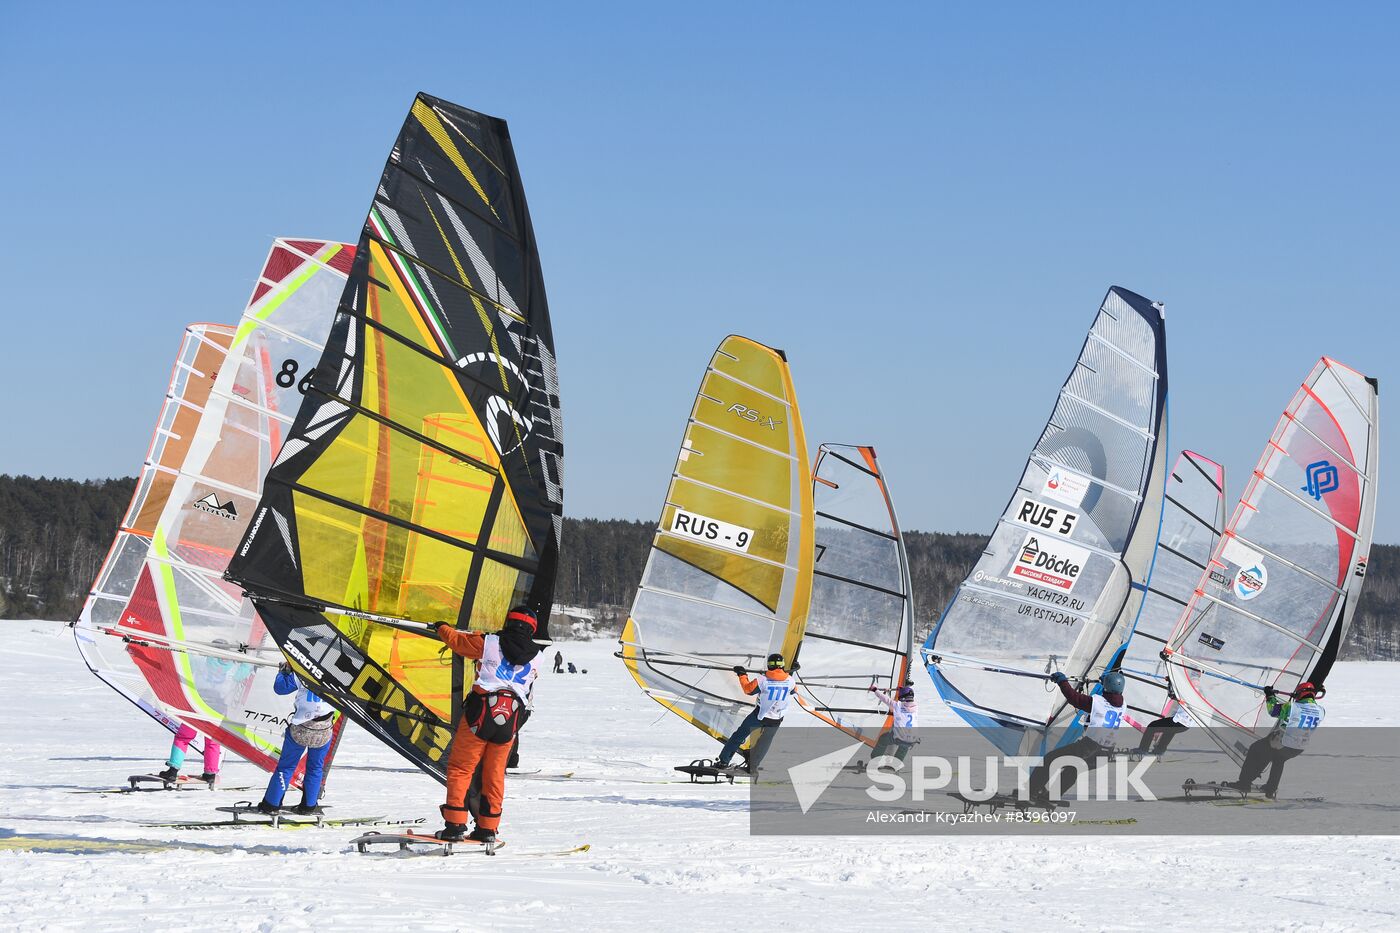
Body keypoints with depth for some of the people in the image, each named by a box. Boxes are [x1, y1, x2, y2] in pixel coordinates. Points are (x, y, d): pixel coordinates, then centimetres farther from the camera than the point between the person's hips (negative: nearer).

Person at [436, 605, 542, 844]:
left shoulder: (488, 644, 1)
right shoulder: (535, 657, 9)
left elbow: (456, 640, 13)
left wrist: (442, 628, 35)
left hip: (481, 712, -3)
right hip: (511, 720, 3)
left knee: (460, 768, 3)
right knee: (494, 773, 15)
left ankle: (455, 825, -5)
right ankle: (488, 828, 16)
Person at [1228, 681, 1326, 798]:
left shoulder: (1291, 707, -21)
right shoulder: (1320, 711, -7)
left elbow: (1273, 710, -6)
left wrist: (1270, 696, 11)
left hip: (1280, 745, -5)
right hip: (1299, 749, 5)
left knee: (1255, 750, 17)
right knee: (1279, 760, 35)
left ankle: (1244, 783, 16)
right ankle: (1271, 790, 33)